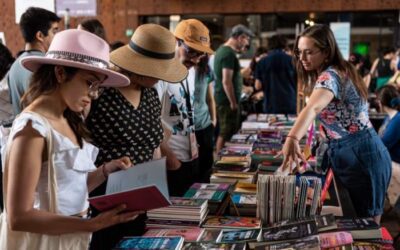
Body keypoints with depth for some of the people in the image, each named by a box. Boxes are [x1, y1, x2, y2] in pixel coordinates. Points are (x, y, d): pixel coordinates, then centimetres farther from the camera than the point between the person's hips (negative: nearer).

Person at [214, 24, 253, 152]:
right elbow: (226, 81, -23)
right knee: (227, 134, -3)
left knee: (225, 133, 17)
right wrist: (233, 103, -19)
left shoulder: (222, 49, 13)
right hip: (227, 101, -10)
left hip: (222, 98, 10)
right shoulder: (229, 54, -19)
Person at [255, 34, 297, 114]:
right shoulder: (291, 60, -1)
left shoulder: (262, 62, 0)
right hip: (290, 105, 0)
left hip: (271, 107, 0)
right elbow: (299, 84, 2)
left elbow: (258, 86, 1)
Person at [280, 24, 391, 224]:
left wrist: (292, 139, -57)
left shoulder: (328, 76, -20)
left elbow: (312, 108, -41)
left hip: (359, 157, -10)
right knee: (363, 223, 18)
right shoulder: (340, 71, 12)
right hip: (359, 154, 10)